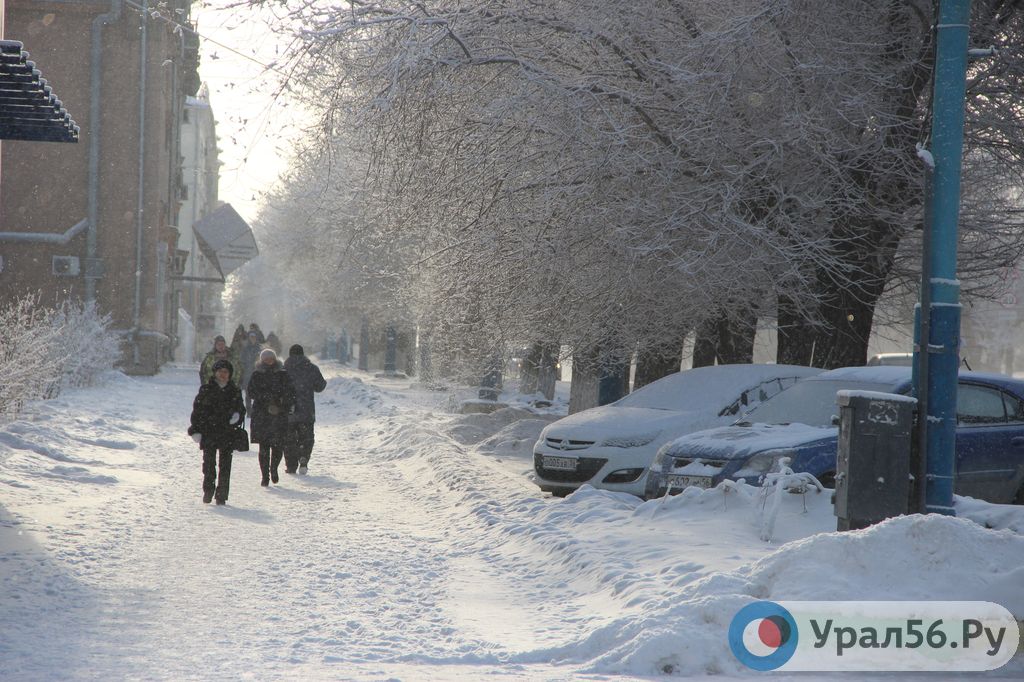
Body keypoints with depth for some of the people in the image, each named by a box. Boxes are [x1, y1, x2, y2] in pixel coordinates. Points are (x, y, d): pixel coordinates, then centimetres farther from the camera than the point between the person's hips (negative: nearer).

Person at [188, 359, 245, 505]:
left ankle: (222, 495, 6)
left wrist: (237, 416, -8)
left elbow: (241, 409, 15)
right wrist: (196, 429, -3)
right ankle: (208, 490, 10)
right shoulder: (206, 390, 4)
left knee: (225, 465, 1)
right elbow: (197, 410, 4)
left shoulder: (235, 392, 9)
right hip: (209, 432, -1)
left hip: (228, 433, 1)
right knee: (209, 463, -3)